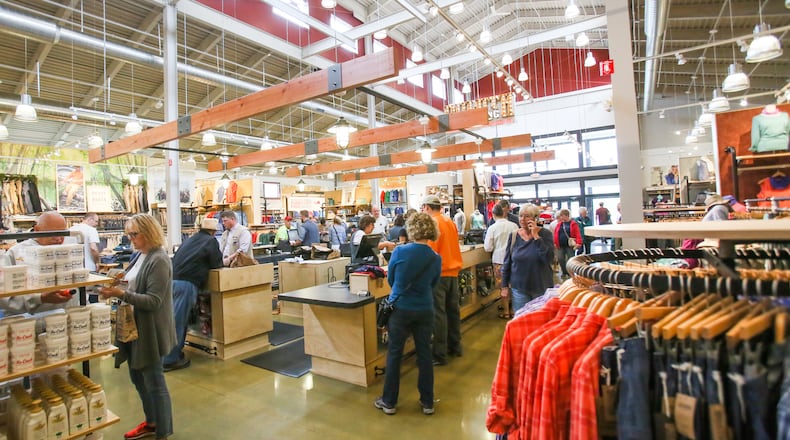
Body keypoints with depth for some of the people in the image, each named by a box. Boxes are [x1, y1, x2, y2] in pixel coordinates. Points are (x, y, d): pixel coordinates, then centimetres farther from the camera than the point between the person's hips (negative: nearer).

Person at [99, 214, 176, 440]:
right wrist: (116, 287, 1)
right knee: (137, 377, 22)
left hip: (150, 330, -10)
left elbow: (153, 301, -23)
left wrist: (121, 294, -30)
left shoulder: (158, 260, -20)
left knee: (154, 382, 4)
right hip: (133, 327, 10)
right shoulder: (141, 256, 8)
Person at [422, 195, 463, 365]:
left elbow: (430, 250, -17)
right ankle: (455, 346, 27)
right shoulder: (450, 222, 11)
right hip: (453, 271, 8)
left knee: (438, 313, -2)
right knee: (453, 309, 15)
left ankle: (440, 354, 4)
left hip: (439, 273, -8)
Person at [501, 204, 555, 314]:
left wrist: (536, 236, -20)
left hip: (541, 288, -1)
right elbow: (507, 262, 4)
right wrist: (505, 286, 5)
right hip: (519, 288, 1)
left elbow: (549, 258, -19)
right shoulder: (514, 236, -1)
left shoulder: (545, 234, -6)